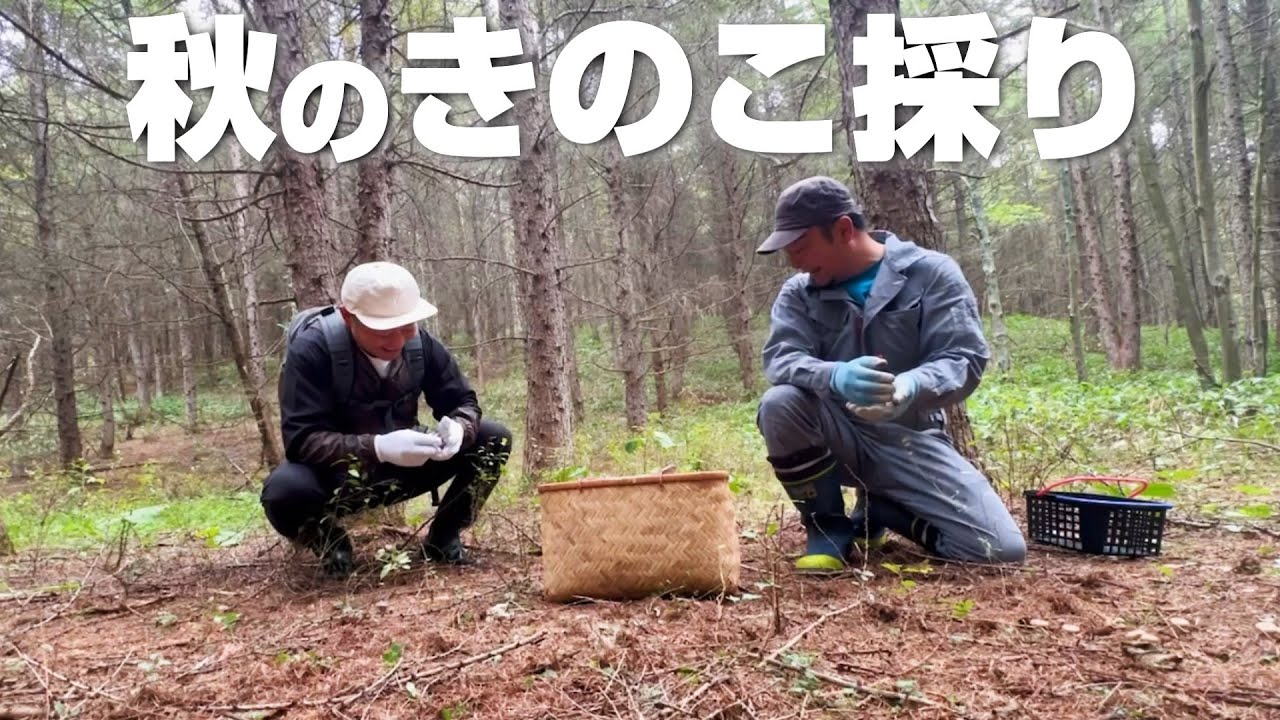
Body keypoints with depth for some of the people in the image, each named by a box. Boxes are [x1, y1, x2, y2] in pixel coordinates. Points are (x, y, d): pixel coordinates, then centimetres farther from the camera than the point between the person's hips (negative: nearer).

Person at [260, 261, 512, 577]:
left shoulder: (420, 343, -12)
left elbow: (464, 402, -5)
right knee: (284, 491, -37)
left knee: (494, 439, -12)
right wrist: (379, 447, -44)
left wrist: (457, 428, -30)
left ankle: (442, 539, 4)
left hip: (402, 467, 4)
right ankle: (331, 543, -2)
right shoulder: (310, 349, -25)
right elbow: (301, 440, -31)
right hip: (336, 474, -4)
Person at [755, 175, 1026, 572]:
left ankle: (878, 511, 12)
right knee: (780, 403, -32)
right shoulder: (798, 293, 0)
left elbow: (965, 359, -14)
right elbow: (780, 360, -15)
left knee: (1003, 550, -16)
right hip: (838, 436, 1)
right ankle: (828, 528, -7)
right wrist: (835, 377, -38)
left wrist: (912, 386, -38)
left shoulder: (931, 273, -6)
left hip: (910, 439, 0)